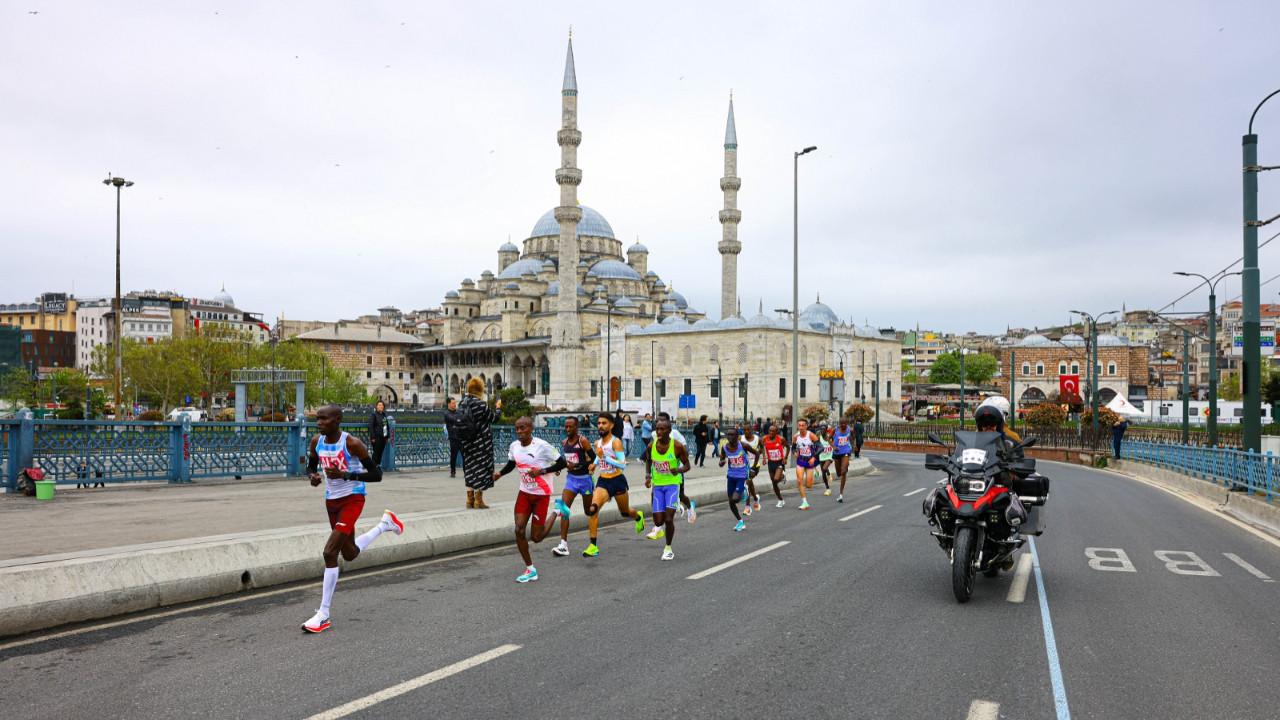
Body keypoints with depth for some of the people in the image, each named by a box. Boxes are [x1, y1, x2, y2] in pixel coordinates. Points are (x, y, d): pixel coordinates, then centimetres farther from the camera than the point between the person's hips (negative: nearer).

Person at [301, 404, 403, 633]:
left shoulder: (352, 444, -20)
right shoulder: (316, 442, -3)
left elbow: (376, 475, -18)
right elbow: (310, 467, 13)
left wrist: (344, 474, -29)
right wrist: (312, 477, -11)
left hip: (352, 499, -7)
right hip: (332, 500, 7)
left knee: (330, 552, -17)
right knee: (350, 554, 20)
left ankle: (323, 615, -6)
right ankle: (384, 524, 46)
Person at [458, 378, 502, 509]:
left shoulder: (462, 404, 2)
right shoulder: (481, 405, -17)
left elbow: (459, 422, 10)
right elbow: (494, 418, -6)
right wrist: (498, 407, 12)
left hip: (467, 443, 6)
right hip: (482, 442, -6)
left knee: (469, 469, 14)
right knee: (481, 469, 2)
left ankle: (470, 499, 20)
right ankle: (478, 500, 5)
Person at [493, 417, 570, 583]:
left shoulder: (542, 446, -20)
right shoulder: (514, 446, -2)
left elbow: (562, 463, -14)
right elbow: (511, 464, 17)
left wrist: (541, 471, -25)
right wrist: (500, 473, -3)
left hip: (542, 494, -5)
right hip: (524, 492, 5)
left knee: (536, 537, -1)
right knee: (519, 530, -7)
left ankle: (557, 511, 26)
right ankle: (530, 570, 9)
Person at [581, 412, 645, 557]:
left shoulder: (616, 442, -16)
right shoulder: (597, 443, 3)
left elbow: (622, 465, -25)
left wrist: (604, 457, -31)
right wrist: (595, 464, 6)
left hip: (617, 481, -4)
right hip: (602, 481, 4)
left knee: (625, 512, 17)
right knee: (593, 509, -19)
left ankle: (638, 516, 55)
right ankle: (593, 546, -13)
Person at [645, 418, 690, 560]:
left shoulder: (677, 446, -13)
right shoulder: (652, 446, -3)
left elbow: (687, 465, -3)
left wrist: (679, 470, -25)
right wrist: (648, 476, 3)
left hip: (672, 484, -3)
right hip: (658, 485, 3)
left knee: (669, 519, -15)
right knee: (658, 521, 0)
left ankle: (668, 548, 6)